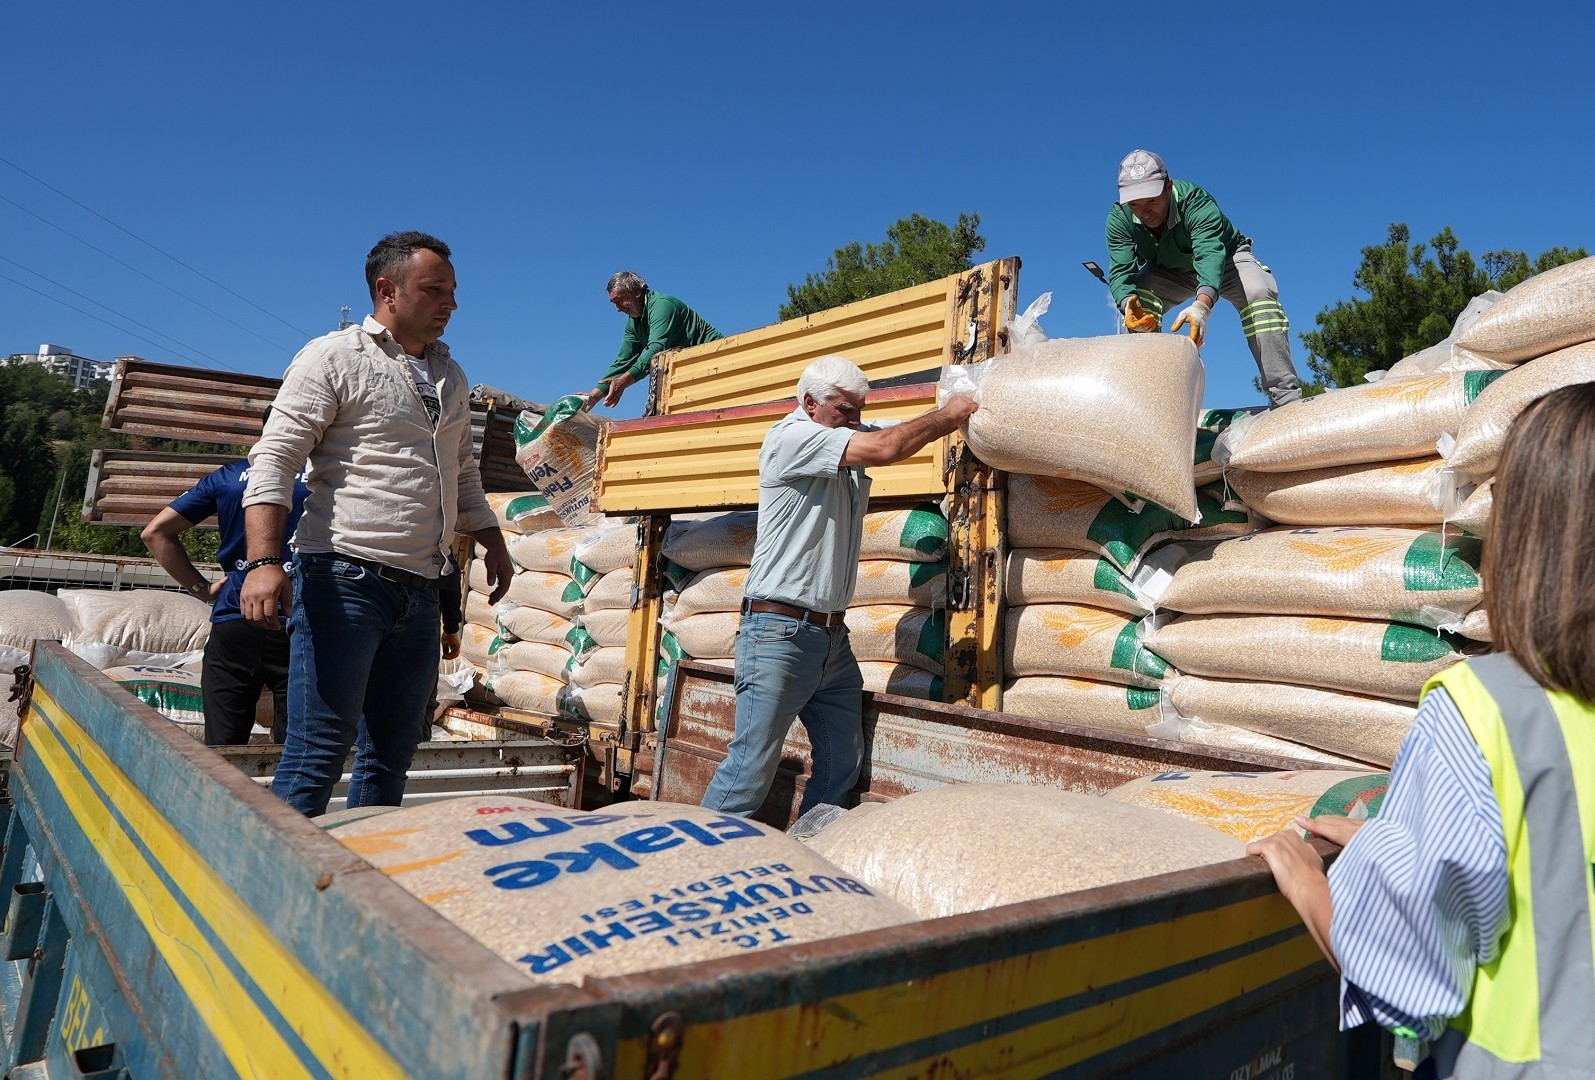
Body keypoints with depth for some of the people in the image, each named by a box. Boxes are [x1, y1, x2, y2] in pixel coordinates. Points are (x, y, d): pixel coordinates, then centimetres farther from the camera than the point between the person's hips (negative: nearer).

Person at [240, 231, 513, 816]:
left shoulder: (449, 375, 20)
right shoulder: (334, 357, -1)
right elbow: (274, 460, -8)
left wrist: (492, 542, 22)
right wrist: (264, 561, -20)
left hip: (419, 591, 7)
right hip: (346, 580, -6)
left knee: (392, 753, 10)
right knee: (318, 752, -7)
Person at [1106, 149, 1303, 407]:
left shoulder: (1195, 201, -38)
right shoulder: (1119, 218, -27)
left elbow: (1210, 254, -51)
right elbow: (1121, 271, -33)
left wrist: (1201, 306, -70)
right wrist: (1129, 303, -57)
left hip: (1225, 258, -3)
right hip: (1168, 270, 3)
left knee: (1258, 294, -31)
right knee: (1138, 299, -27)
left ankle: (1285, 396, -32)